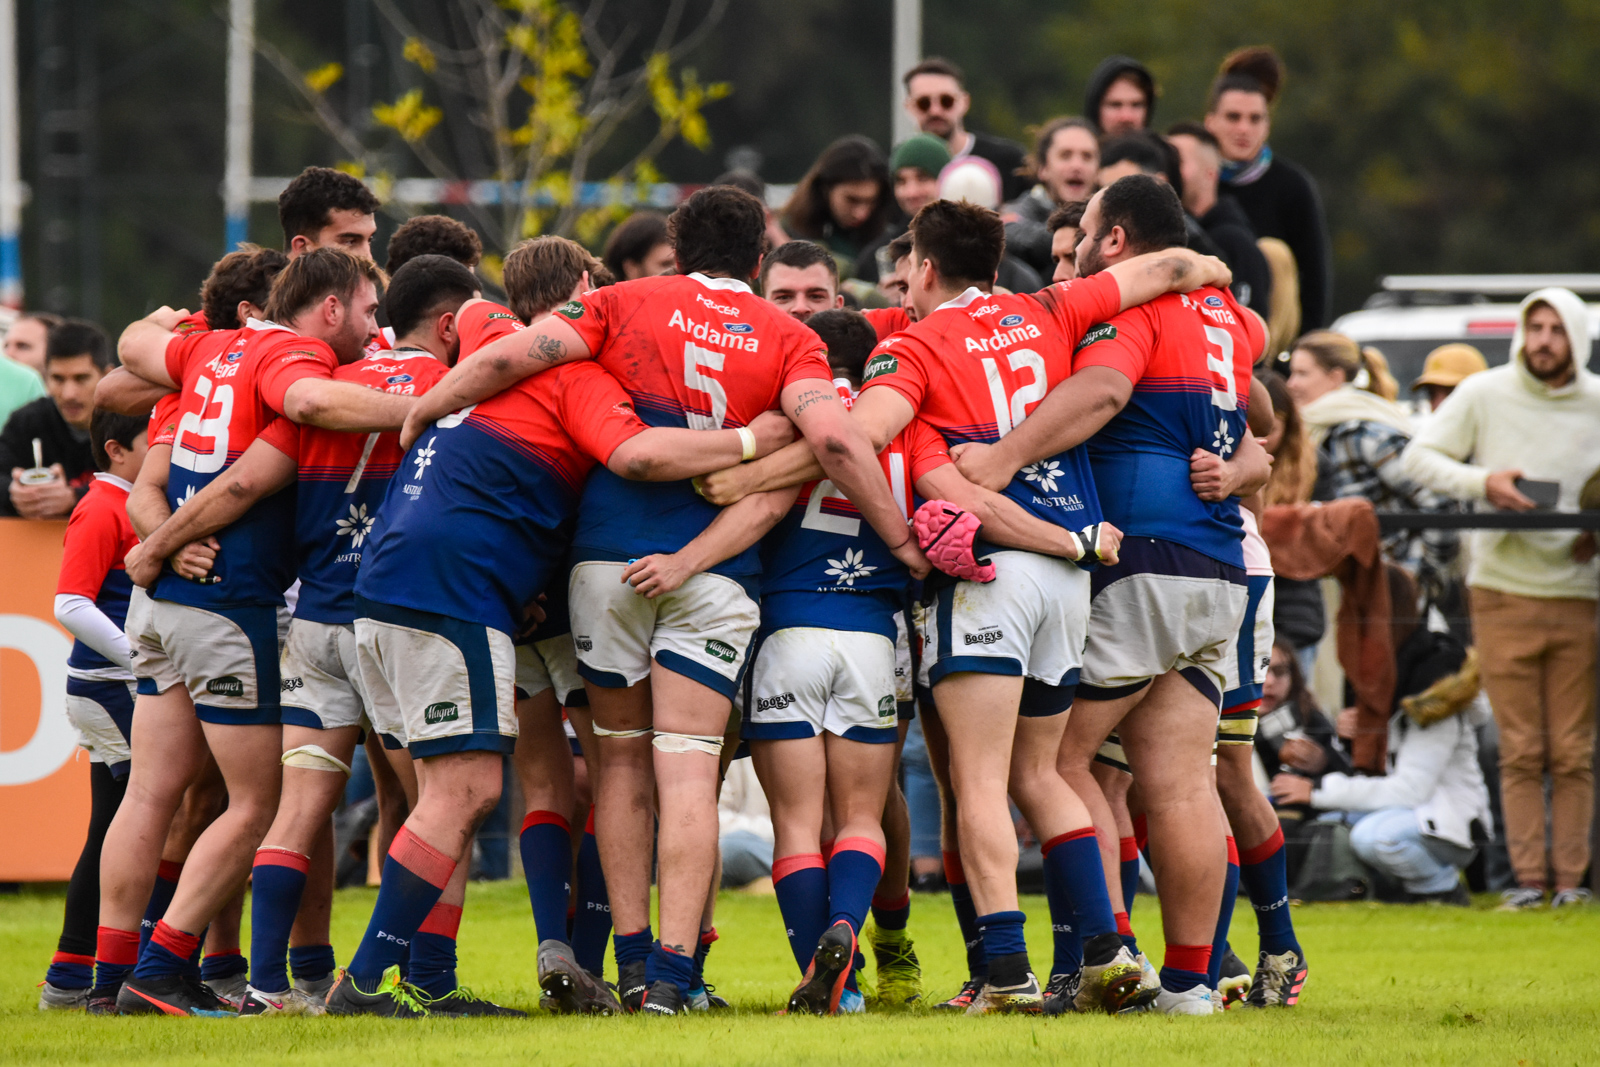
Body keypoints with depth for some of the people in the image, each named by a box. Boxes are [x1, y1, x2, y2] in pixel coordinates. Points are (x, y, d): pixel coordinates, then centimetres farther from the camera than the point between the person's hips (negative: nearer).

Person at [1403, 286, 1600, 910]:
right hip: (1503, 593, -1)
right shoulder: (1485, 396, 0)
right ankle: (1528, 876, 3)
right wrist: (1481, 482, -13)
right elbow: (1419, 456, 3)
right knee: (1521, 749, -1)